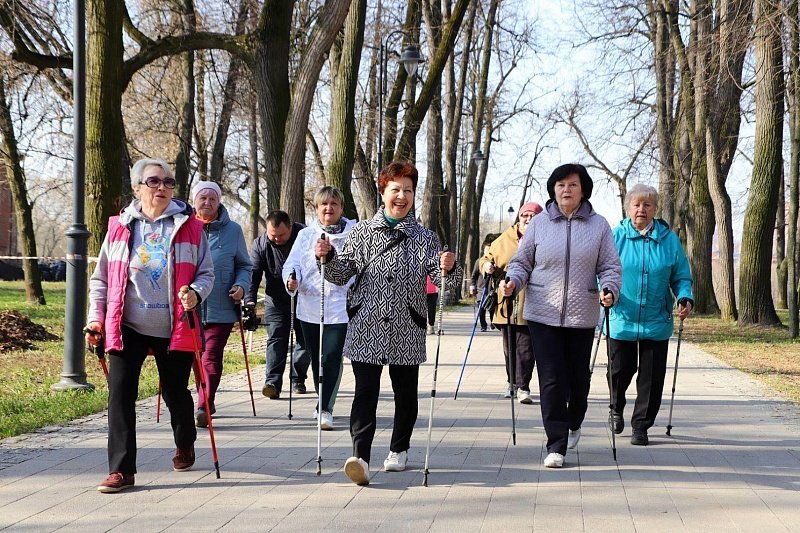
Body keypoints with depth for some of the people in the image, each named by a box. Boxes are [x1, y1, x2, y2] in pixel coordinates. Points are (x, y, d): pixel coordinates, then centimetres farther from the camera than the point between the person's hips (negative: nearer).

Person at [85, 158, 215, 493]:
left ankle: (185, 446, 41)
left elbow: (206, 273, 5)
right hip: (127, 327, 0)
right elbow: (101, 278, 8)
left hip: (174, 328, 0)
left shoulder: (189, 227, 0)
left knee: (175, 393, 13)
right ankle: (122, 470, -2)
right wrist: (96, 318, 0)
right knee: (120, 394, -7)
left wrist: (195, 292, -16)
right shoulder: (119, 227, 2)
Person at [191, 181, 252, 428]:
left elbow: (244, 266, 13)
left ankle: (204, 407, -9)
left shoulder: (233, 230, 5)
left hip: (221, 309, -2)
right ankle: (206, 402, 27)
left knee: (211, 357, -9)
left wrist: (241, 285, -6)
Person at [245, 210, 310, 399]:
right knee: (276, 339, -9)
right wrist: (250, 300, -24)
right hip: (275, 301, 0)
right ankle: (273, 382, -16)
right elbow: (253, 273, -12)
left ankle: (298, 379, 19)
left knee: (305, 340, 5)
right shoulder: (260, 244, -9)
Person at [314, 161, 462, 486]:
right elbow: (341, 275, 8)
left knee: (405, 393, 11)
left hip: (407, 331, 1)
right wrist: (328, 257, -11)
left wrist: (448, 270, -23)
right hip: (366, 328, -1)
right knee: (365, 392, -11)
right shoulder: (362, 232, 7)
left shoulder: (425, 238, 6)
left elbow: (443, 282, -1)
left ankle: (399, 449, 31)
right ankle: (360, 456, -19)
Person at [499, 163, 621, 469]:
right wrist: (512, 282, -10)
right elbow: (522, 262, 9)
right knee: (551, 379, -6)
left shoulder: (598, 225, 5)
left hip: (582, 316, 1)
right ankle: (557, 444, 0)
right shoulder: (539, 223, 4)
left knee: (578, 377, 12)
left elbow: (610, 267, 5)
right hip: (543, 315, -1)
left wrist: (609, 289, -14)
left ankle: (574, 424, 41)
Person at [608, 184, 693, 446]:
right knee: (620, 370, 8)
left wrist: (685, 298, -10)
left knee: (651, 378, 2)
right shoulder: (615, 237, 0)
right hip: (622, 320, -1)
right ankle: (617, 409, 38)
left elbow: (681, 276, 9)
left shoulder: (669, 240, 5)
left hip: (656, 322, 1)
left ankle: (641, 426, 15)